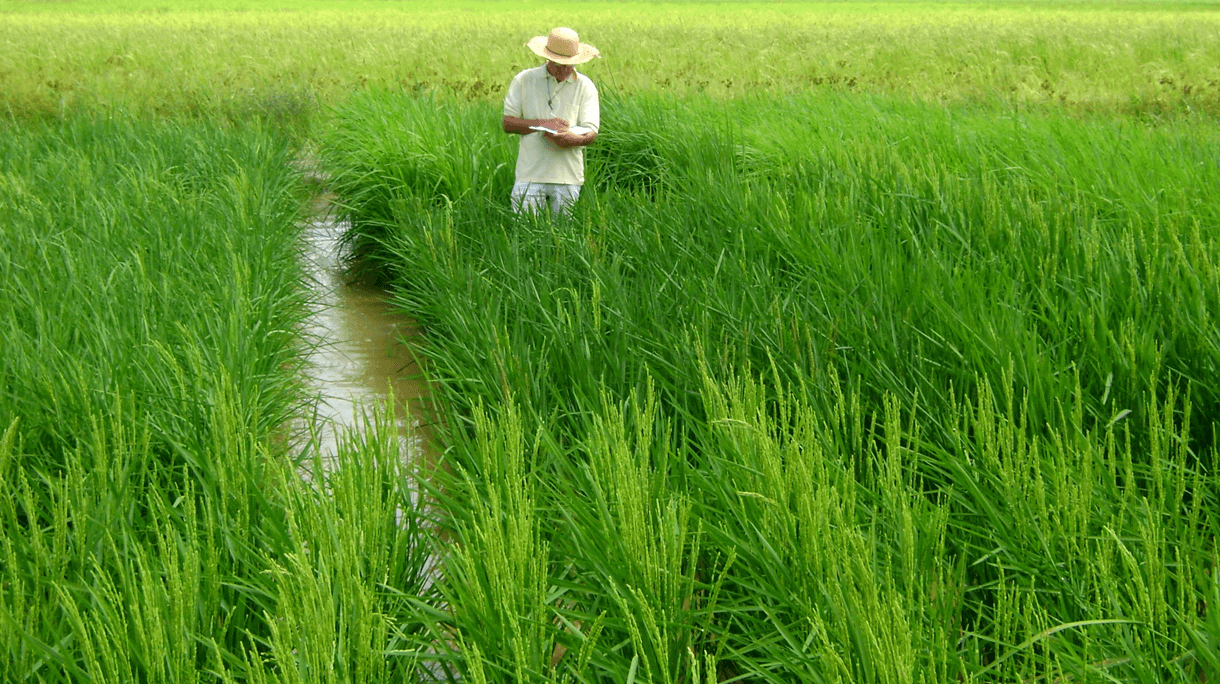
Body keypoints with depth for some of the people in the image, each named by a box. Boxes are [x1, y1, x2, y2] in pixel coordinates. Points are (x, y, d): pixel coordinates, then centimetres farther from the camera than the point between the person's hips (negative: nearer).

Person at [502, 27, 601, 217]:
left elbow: (591, 133, -1)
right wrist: (544, 124, -13)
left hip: (568, 177, 1)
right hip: (530, 174, 0)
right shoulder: (523, 80, 6)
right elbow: (508, 123, 1)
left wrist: (571, 139, -24)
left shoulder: (585, 86, 6)